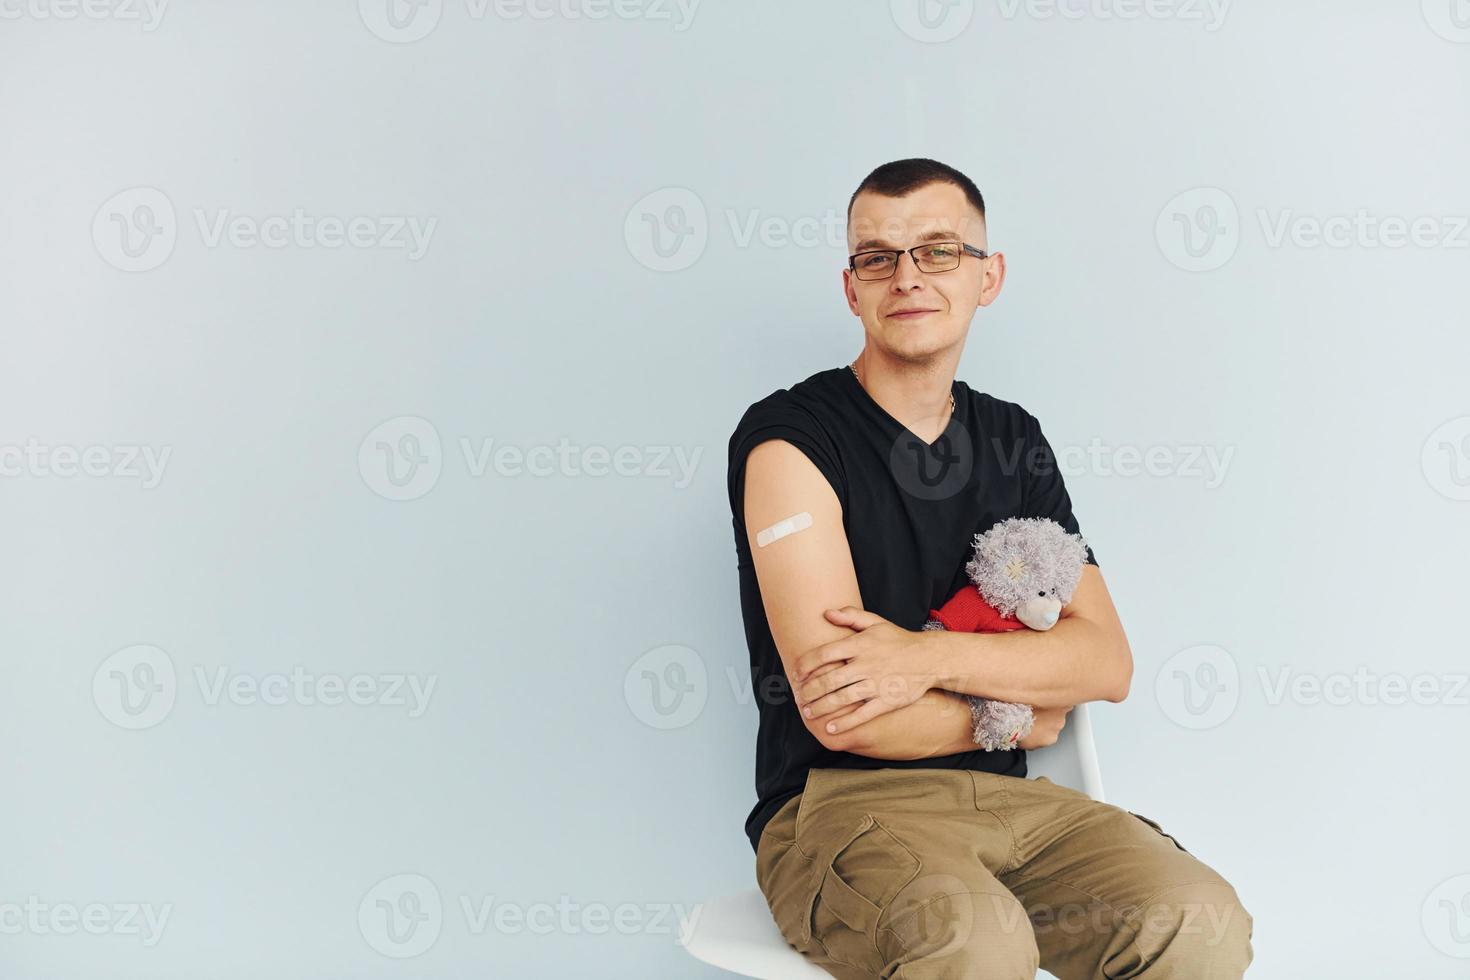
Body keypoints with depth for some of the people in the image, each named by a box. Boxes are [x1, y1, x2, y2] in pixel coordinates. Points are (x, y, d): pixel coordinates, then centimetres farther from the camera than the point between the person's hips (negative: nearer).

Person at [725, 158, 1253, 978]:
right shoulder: (788, 440, -8)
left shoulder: (1014, 440, 12)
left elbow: (1109, 660, 4)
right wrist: (1022, 715, 1)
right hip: (839, 806, -5)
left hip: (1008, 797, 5)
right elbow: (841, 717, -15)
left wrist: (929, 656, -14)